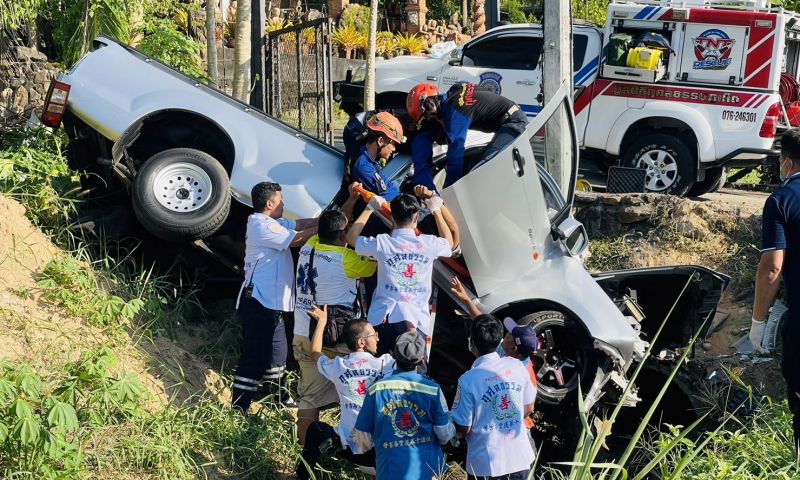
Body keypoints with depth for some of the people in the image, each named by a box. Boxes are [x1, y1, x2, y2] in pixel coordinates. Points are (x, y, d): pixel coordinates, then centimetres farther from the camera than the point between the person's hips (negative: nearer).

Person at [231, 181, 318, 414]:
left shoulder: (273, 223, 16)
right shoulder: (261, 225, -15)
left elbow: (301, 224, 14)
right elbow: (295, 240, -17)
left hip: (271, 302, 11)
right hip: (259, 302, -11)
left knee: (277, 350, 22)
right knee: (254, 356, -8)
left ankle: (279, 395, 37)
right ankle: (239, 410, -5)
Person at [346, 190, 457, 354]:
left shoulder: (382, 243, -4)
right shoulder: (429, 244, 0)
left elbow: (351, 237, 16)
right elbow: (449, 242, 27)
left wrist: (370, 208, 25)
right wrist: (436, 211, 35)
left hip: (383, 320, -1)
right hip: (417, 322, 1)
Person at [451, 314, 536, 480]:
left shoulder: (468, 380, -17)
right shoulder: (516, 365, -5)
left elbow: (462, 430, -12)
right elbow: (528, 409, 8)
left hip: (487, 465, -4)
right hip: (520, 459, 4)